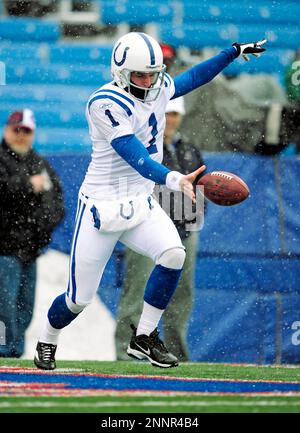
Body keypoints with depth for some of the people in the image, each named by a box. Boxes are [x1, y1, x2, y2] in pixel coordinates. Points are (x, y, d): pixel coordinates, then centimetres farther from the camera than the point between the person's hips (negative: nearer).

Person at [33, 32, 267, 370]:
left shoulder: (158, 89, 3)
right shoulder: (105, 103, -21)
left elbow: (192, 78, 25)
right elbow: (137, 159, -32)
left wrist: (235, 52, 23)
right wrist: (175, 180, -46)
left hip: (141, 205, 6)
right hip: (101, 209, -6)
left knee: (173, 254, -23)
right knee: (79, 299, 0)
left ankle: (143, 339, -7)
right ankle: (46, 343, 33)